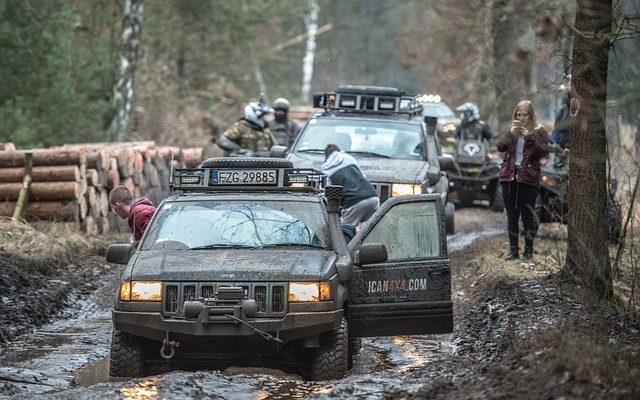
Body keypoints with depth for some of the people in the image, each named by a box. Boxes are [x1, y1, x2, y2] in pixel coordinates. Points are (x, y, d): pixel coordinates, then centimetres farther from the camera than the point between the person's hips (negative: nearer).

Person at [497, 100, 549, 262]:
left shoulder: (539, 131, 2)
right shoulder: (512, 131, 13)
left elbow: (543, 151, -10)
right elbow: (499, 146, 1)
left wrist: (529, 137, -20)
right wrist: (510, 133, -14)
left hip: (528, 178, -4)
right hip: (509, 177, 4)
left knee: (528, 216, -2)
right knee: (511, 215, 6)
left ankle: (528, 251, 3)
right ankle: (513, 250, 12)